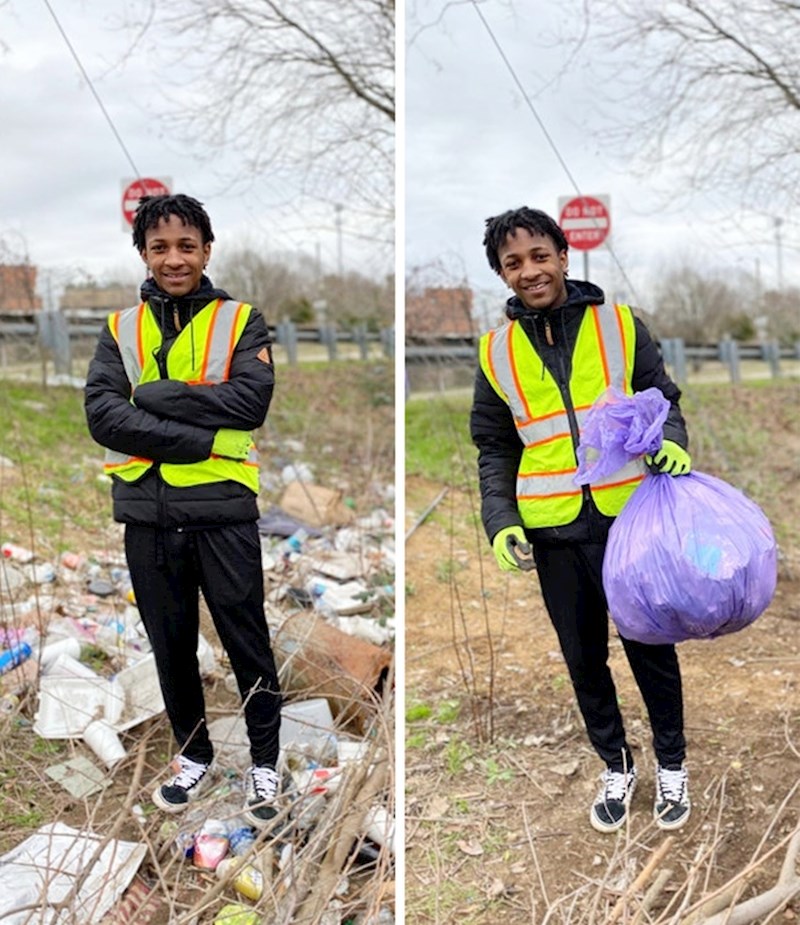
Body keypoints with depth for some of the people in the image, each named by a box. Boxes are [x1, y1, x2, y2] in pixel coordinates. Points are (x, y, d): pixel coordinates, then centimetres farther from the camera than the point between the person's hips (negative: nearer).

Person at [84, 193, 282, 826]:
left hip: (223, 509, -3)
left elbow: (251, 400, -14)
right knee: (171, 644, 15)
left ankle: (264, 761, 24)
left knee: (247, 639, 6)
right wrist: (198, 438, -17)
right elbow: (101, 415, -6)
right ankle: (194, 756, 34)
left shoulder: (241, 321, 2)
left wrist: (152, 395, -14)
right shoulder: (120, 329, 8)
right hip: (147, 513, 3)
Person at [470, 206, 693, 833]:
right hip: (554, 530, 2)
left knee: (651, 646, 10)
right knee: (584, 657, 14)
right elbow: (495, 448, 8)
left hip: (630, 516, -2)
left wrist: (670, 441, -14)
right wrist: (501, 521, -4)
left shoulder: (620, 325, -1)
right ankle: (617, 767, 35)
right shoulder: (498, 351, 3)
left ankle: (672, 765, 33)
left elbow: (662, 399, 8)